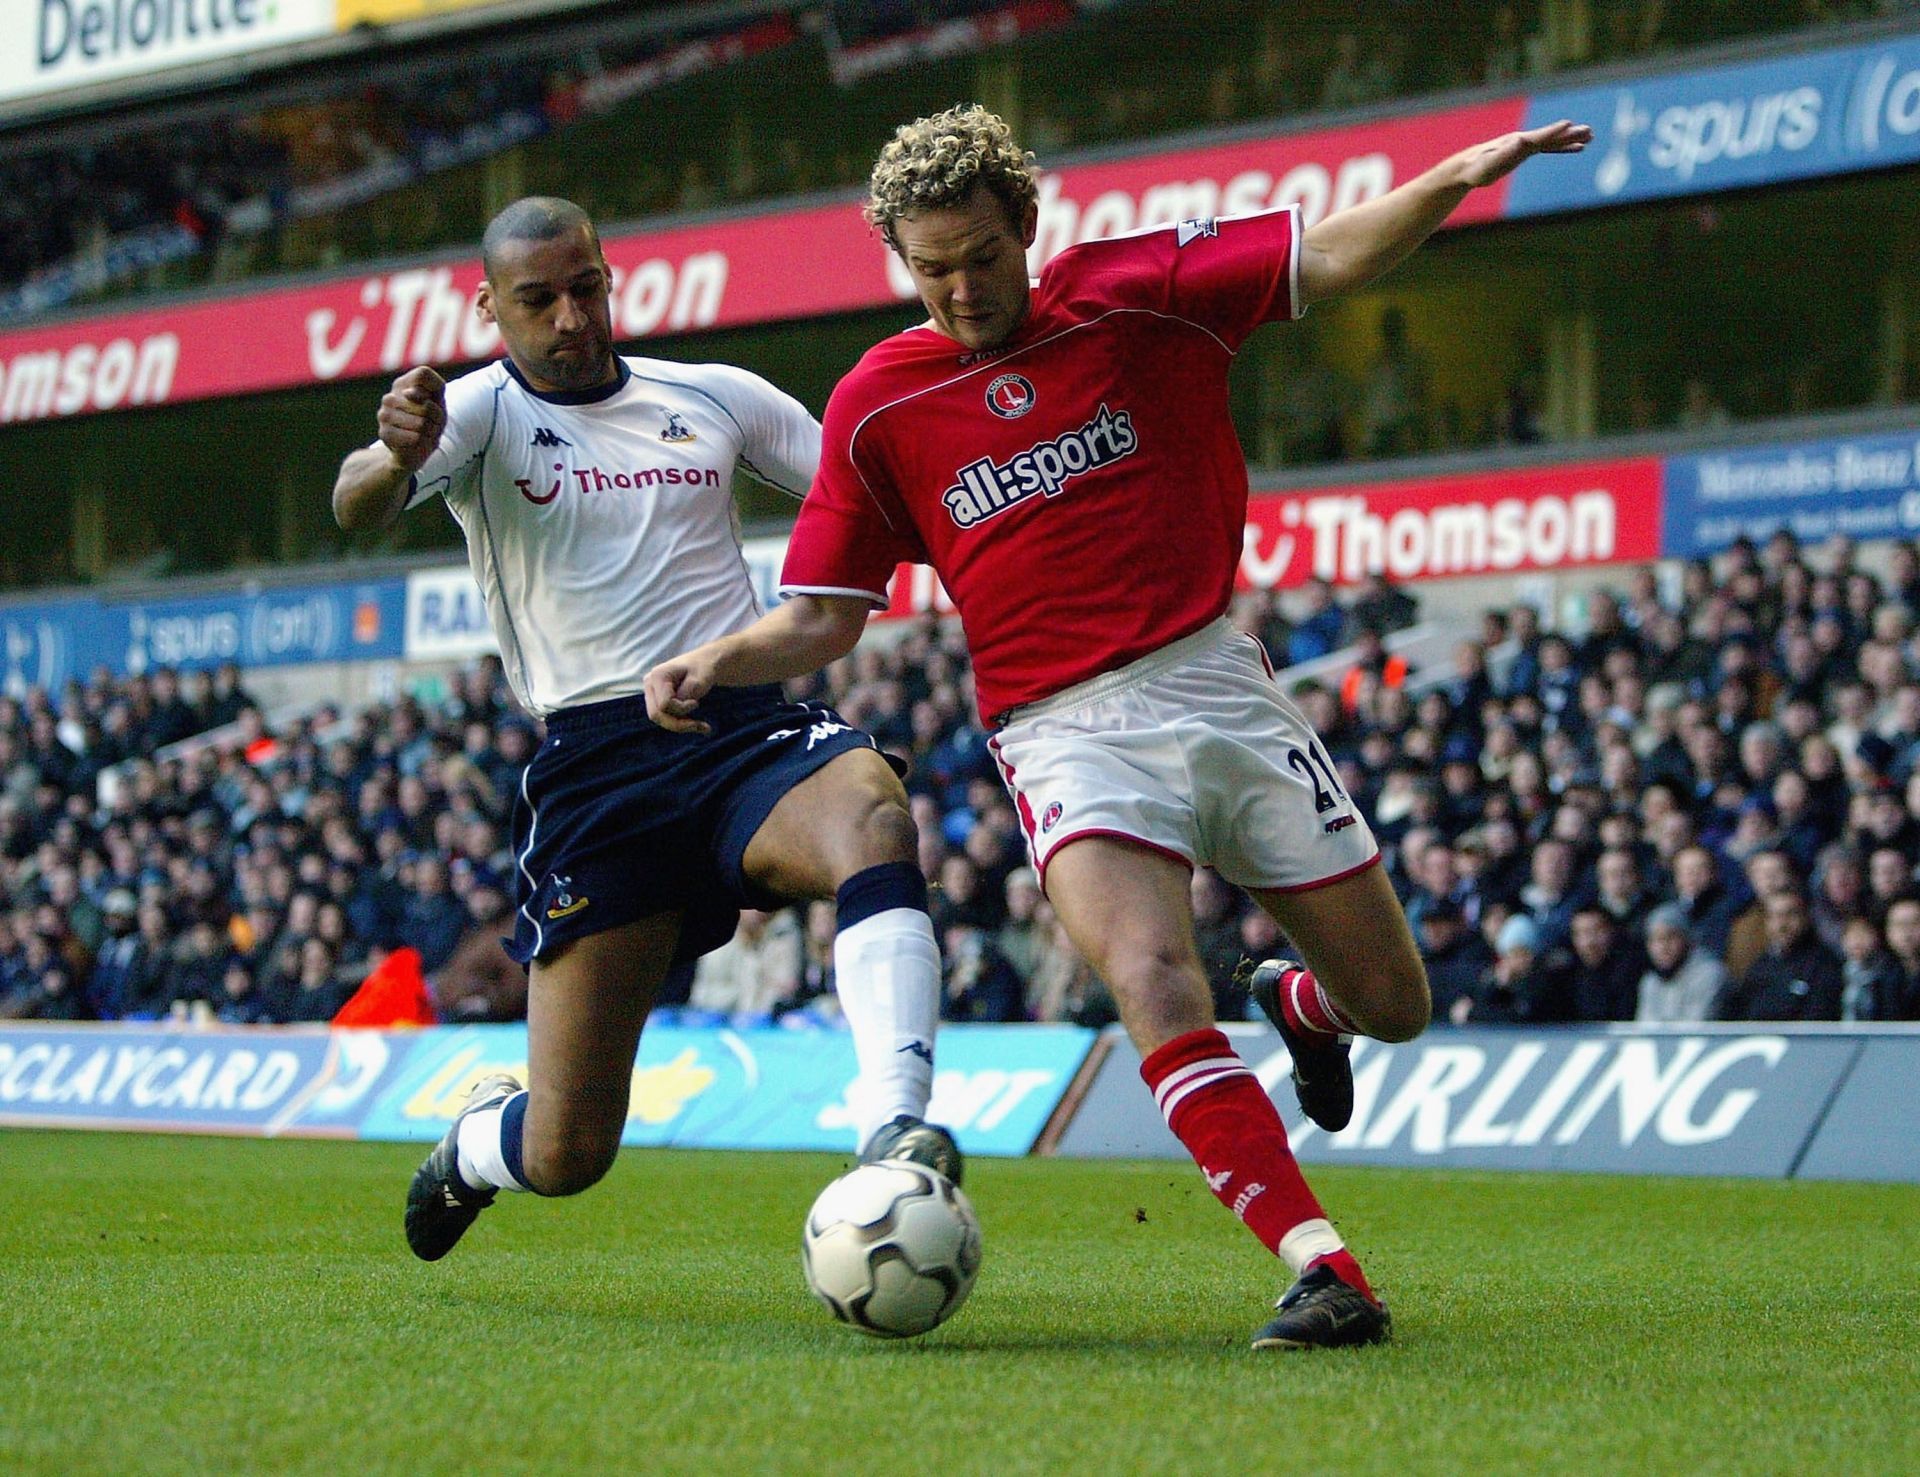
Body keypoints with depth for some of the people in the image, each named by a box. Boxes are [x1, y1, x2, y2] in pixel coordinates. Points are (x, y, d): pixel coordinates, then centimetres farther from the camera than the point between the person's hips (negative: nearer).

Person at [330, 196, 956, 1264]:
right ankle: (473, 1143, 34)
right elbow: (357, 510, -17)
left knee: (872, 814, -37)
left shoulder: (714, 397, 13)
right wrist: (394, 460, -42)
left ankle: (894, 1132, -46)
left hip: (748, 730, 2)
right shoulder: (482, 413, 3)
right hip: (596, 765, -2)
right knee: (565, 1156, -4)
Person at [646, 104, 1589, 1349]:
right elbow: (824, 615, 9)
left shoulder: (1133, 294, 1)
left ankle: (1301, 1005, 44)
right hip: (1066, 732, -1)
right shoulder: (877, 407, 4)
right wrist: (717, 661, -10)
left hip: (1219, 682, 1)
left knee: (1392, 1002, 5)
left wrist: (1452, 181, -21)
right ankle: (1323, 1270, -31)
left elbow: (1329, 259, -4)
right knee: (1152, 980, -29)